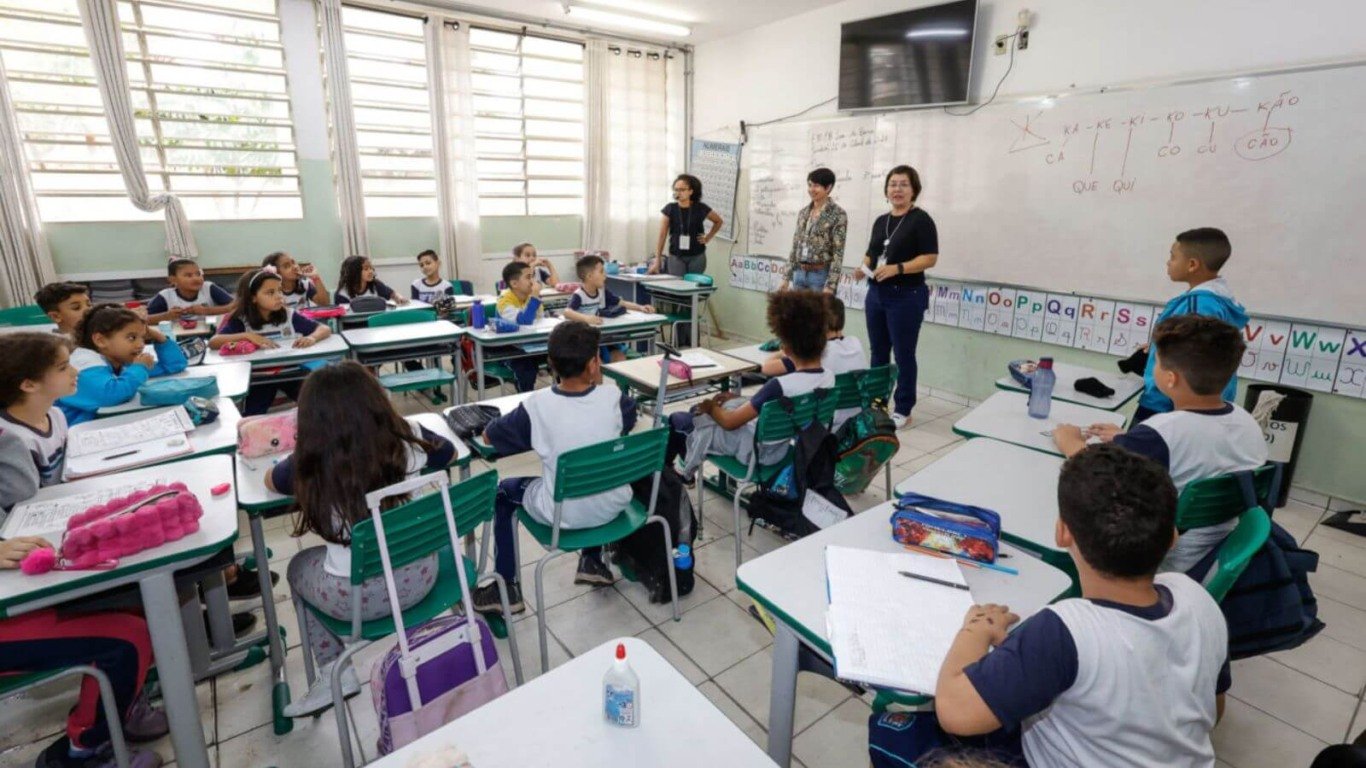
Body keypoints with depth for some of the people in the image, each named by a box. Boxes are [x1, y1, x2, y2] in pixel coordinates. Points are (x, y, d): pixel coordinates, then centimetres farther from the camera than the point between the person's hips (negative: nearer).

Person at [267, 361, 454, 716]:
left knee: (298, 567, 29)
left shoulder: (312, 462, -15)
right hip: (419, 577, 3)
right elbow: (449, 452, 11)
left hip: (356, 596, -3)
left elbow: (271, 480, 9)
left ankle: (334, 673, 24)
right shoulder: (407, 436, -12)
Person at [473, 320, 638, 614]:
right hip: (612, 506, 3)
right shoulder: (614, 397, -15)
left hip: (563, 515, -2)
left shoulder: (536, 406, -19)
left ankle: (507, 588, 29)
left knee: (504, 492, 24)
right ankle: (592, 562, 39)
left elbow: (487, 436, -3)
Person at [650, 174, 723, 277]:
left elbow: (718, 221, 16)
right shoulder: (670, 209, -3)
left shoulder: (701, 209, -3)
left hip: (697, 257, 0)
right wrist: (657, 261, -8)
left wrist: (708, 238, 7)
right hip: (675, 257, 0)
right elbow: (662, 236, -3)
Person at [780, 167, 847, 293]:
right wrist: (787, 277, 9)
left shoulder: (838, 215, -8)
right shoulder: (803, 213, 11)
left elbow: (838, 253, -12)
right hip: (799, 273, 6)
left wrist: (830, 286, -19)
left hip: (821, 275, -6)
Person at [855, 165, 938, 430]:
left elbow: (930, 257, -12)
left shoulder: (920, 219, -6)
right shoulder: (880, 221, 13)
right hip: (876, 294, 7)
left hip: (906, 297, -6)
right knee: (878, 352, 12)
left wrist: (897, 268, -23)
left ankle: (903, 410, 10)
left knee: (903, 355, 0)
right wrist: (863, 267, -2)